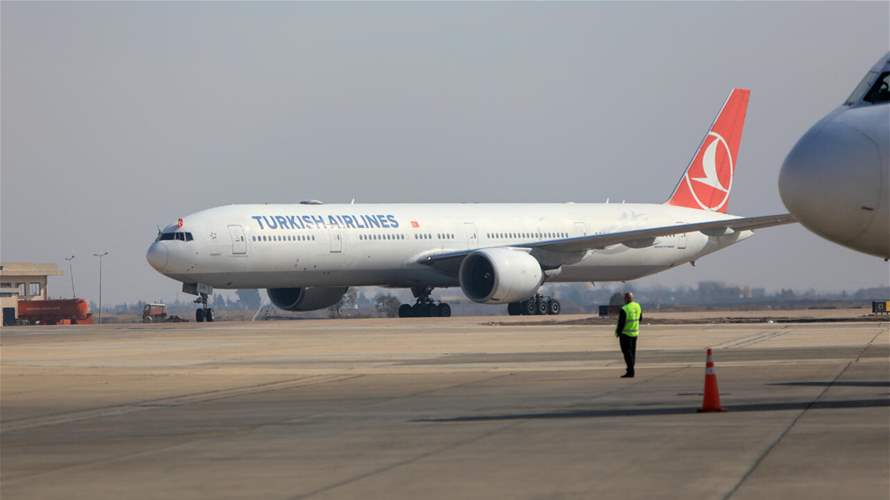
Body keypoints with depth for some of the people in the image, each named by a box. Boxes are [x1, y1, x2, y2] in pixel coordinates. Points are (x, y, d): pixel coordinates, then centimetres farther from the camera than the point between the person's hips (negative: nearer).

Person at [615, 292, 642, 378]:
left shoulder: (624, 310, -21)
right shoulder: (638, 306, 2)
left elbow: (621, 323, -20)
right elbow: (640, 319, 14)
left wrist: (618, 332, -5)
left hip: (626, 334, -7)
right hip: (635, 332, 7)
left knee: (627, 352, -4)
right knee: (632, 352, 14)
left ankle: (630, 372, -8)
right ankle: (630, 370, 19)